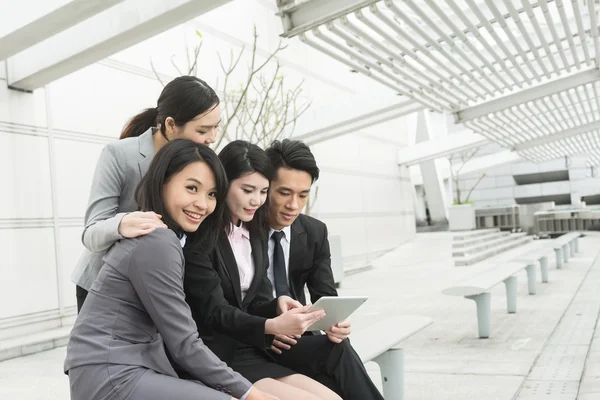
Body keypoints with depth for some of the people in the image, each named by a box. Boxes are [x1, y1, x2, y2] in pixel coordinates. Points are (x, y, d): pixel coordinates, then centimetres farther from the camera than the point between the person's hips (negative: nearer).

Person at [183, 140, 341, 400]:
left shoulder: (255, 235, 12)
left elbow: (252, 303, 10)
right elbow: (214, 312, -16)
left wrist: (277, 306, -13)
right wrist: (272, 326, -31)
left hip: (250, 354, 7)